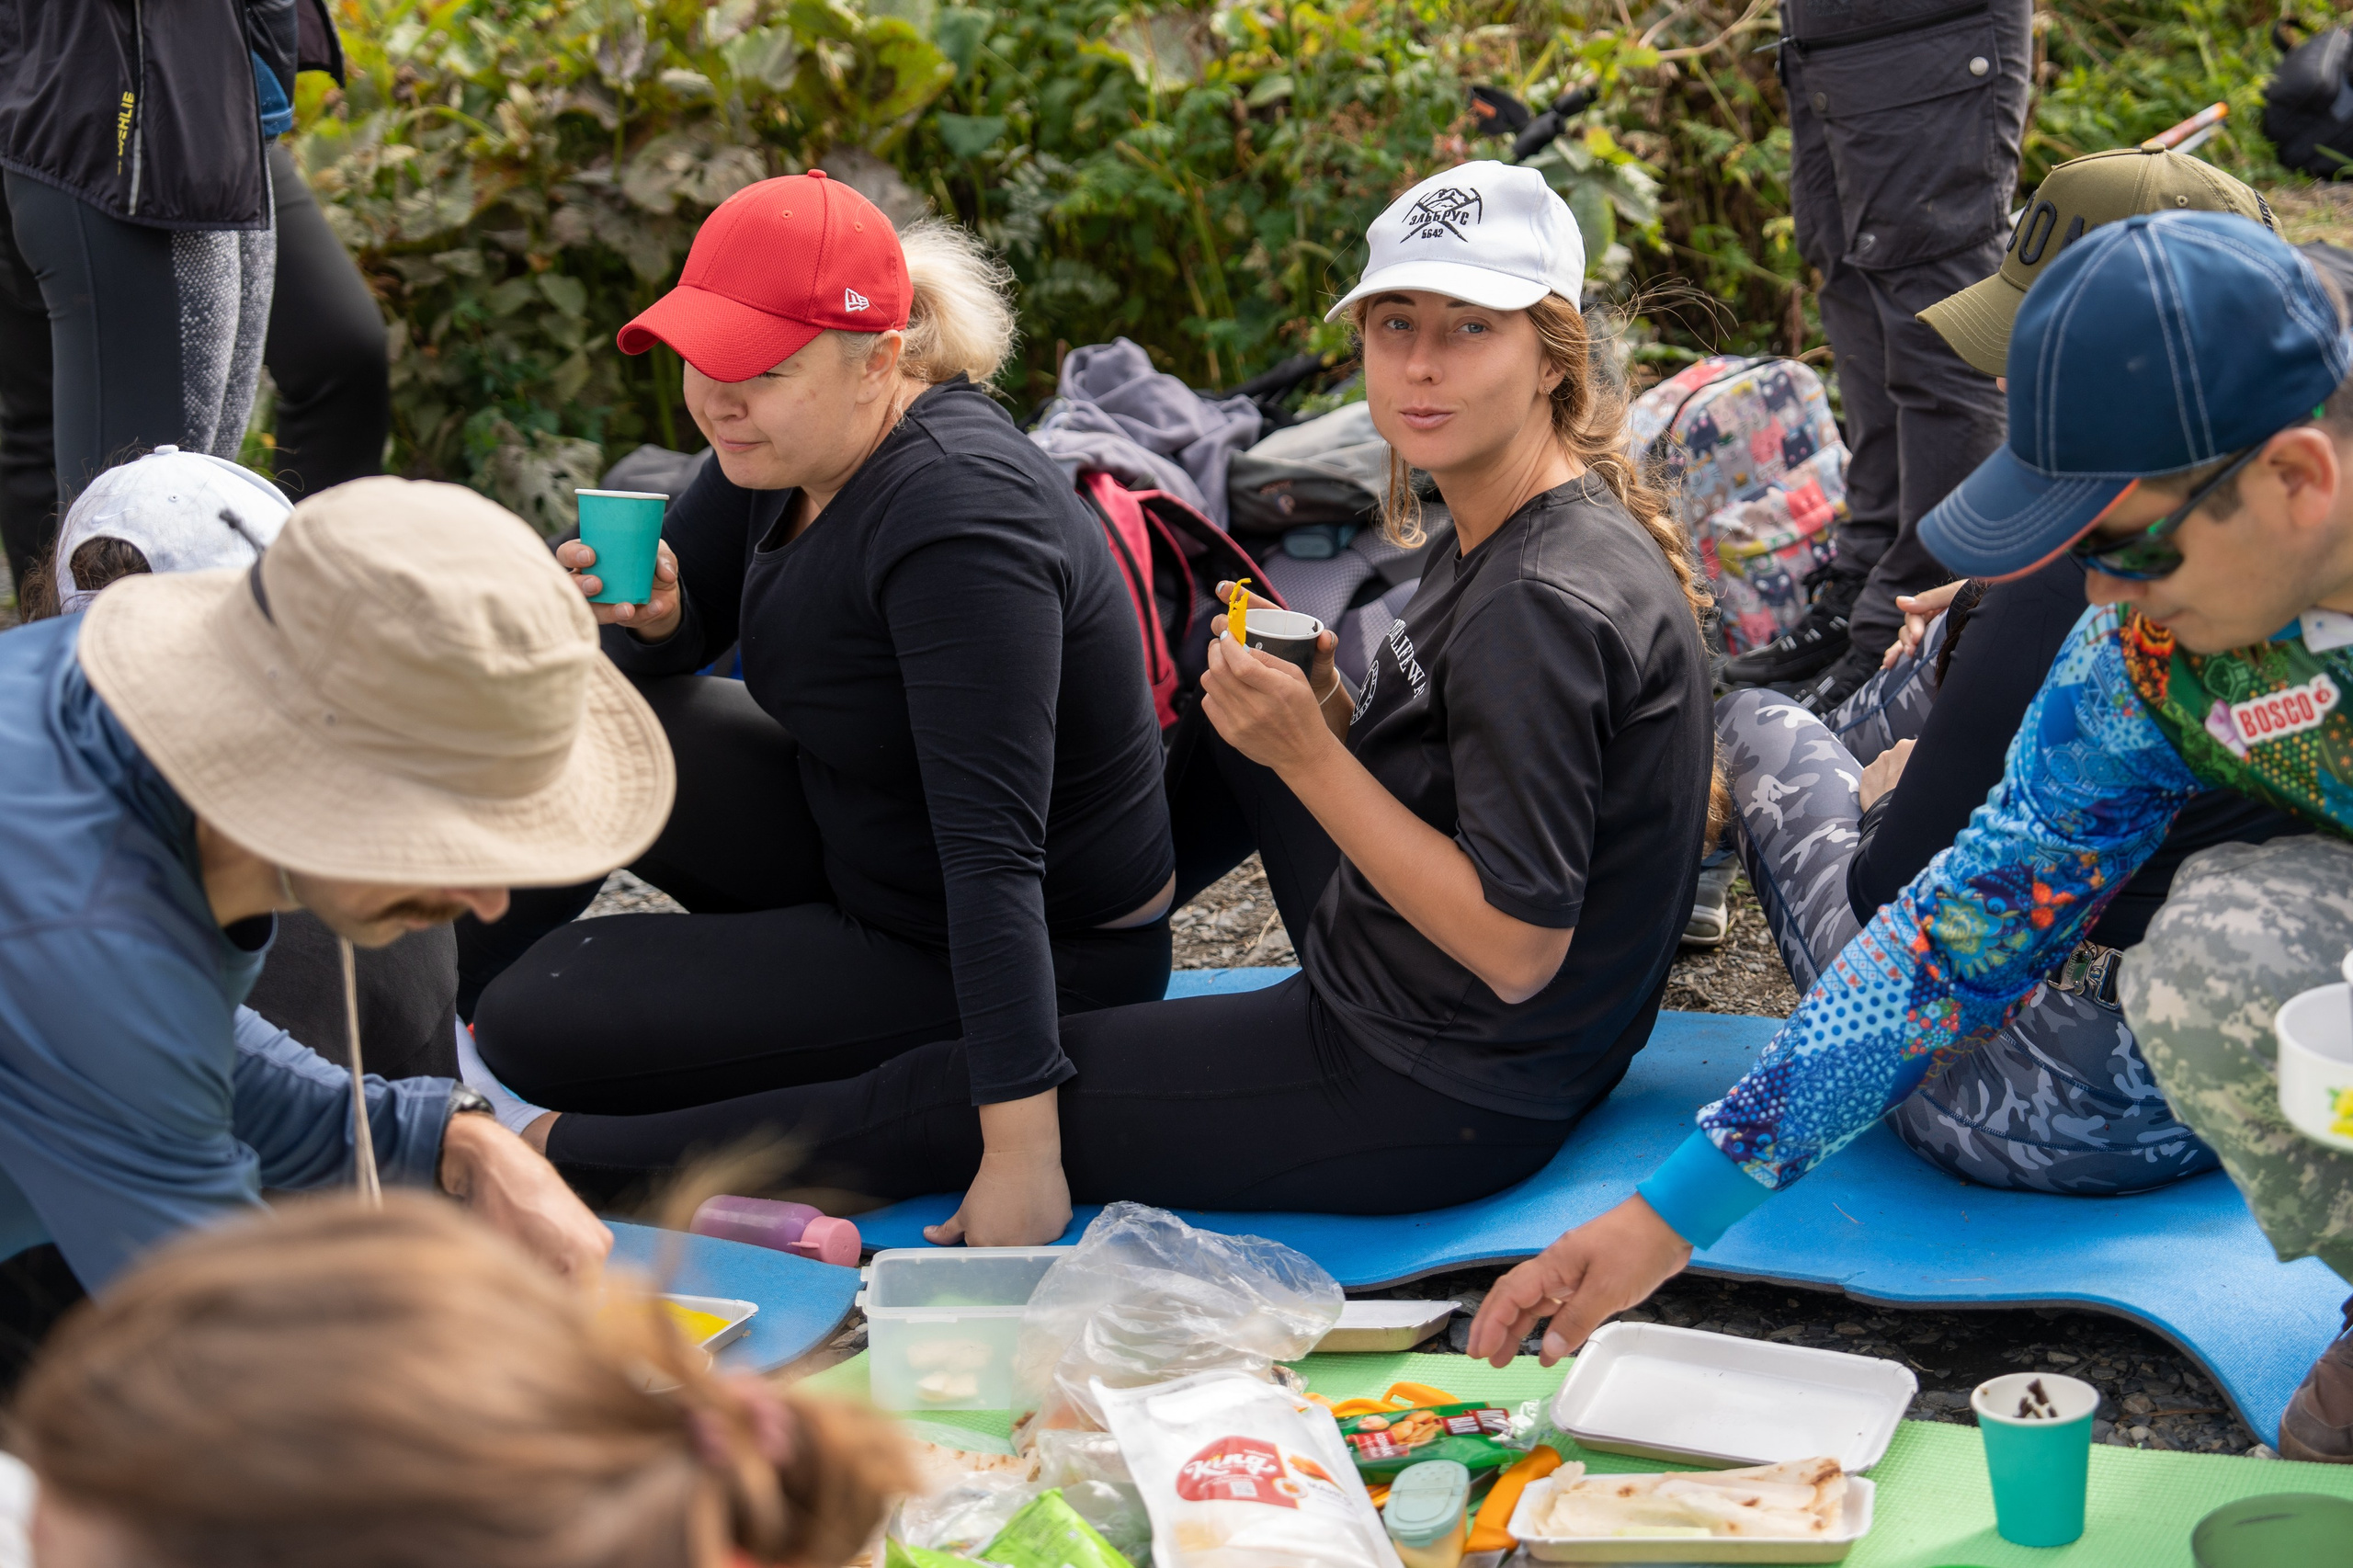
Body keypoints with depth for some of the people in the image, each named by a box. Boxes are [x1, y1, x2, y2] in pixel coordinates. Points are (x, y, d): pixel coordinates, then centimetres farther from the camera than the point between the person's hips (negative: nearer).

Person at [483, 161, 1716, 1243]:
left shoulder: (1546, 603, -25)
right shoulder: (1507, 543, 5)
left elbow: (1513, 945, -26)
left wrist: (1307, 754, -24)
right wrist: (1331, 712, -3)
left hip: (1436, 1103, -9)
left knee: (939, 1103, -2)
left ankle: (539, 1159, 13)